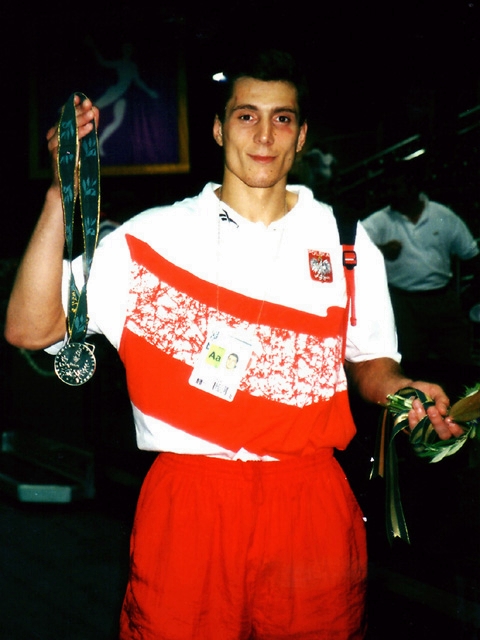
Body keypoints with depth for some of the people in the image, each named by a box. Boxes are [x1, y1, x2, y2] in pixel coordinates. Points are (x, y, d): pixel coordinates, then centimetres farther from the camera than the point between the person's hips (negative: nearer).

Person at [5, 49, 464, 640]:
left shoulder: (347, 243, 8)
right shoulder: (154, 235, 2)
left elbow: (369, 361, 17)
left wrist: (399, 390, -6)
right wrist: (62, 193, -13)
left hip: (311, 505, 2)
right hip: (186, 502, -1)